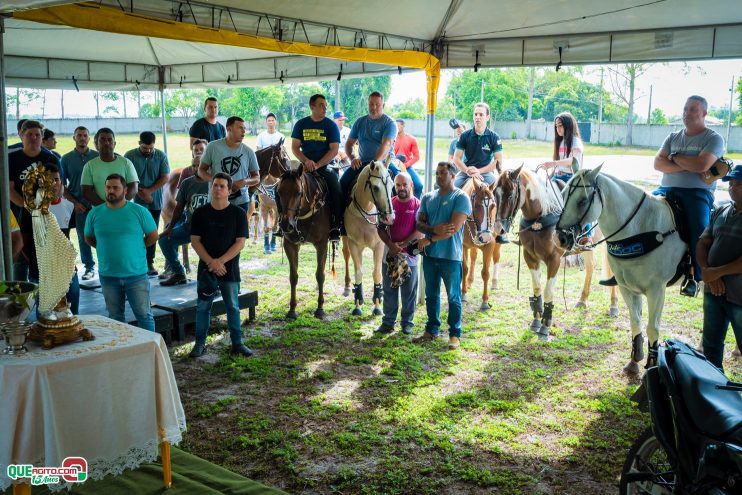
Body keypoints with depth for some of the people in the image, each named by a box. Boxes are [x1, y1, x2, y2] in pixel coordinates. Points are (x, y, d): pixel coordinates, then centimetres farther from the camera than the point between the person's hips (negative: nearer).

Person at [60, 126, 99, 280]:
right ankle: (89, 267, 16)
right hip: (79, 206, 1)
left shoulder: (97, 156, 2)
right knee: (83, 237, 6)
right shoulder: (66, 159, 4)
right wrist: (75, 202, -4)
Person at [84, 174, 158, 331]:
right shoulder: (94, 213, 0)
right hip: (108, 276, 3)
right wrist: (106, 249, 7)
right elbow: (88, 238, 14)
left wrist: (135, 247, 5)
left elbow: (153, 236, 2)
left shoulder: (139, 211, -7)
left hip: (137, 275, -3)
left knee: (144, 315, 4)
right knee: (115, 317, 16)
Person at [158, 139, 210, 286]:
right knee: (164, 240, 2)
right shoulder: (187, 183, 6)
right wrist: (170, 227, 9)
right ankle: (178, 273, 13)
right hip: (188, 225, 5)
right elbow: (179, 207, 12)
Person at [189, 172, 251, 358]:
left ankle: (237, 343, 15)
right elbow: (195, 240, -2)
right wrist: (211, 262, -14)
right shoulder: (200, 213, 1)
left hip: (230, 268, -1)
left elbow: (240, 242, -8)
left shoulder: (238, 214, -3)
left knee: (233, 307, 6)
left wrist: (220, 261, -17)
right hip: (206, 268, 1)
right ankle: (200, 343, 18)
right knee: (203, 307, 8)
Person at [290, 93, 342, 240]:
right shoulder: (301, 124, 8)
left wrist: (317, 165, -15)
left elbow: (334, 150, -5)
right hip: (305, 165, 2)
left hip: (325, 165, -2)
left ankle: (335, 227, -18)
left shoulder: (331, 125, 2)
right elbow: (295, 147, 5)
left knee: (337, 191, -27)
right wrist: (306, 161, -13)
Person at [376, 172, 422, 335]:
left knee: (409, 291, 6)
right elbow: (381, 228, 3)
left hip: (410, 254, -3)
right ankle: (388, 322, 20)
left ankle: (407, 322, 18)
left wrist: (401, 245, -18)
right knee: (389, 290, 10)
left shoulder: (418, 205, -5)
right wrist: (391, 245, -13)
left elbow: (419, 231, -11)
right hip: (389, 254, 3)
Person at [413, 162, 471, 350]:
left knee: (453, 296, 4)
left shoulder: (461, 198, -8)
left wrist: (429, 239, -16)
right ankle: (432, 330, 26)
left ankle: (454, 334, 13)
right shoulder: (428, 197, 10)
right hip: (430, 254, 5)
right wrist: (434, 230, -17)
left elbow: (455, 227, -17)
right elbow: (419, 223, 4)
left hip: (451, 256, -5)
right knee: (431, 295, 14)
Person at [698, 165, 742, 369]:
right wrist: (706, 271, -10)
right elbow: (702, 244, 6)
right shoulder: (720, 212, 7)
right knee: (711, 345, 17)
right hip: (713, 291, 6)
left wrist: (717, 272, -17)